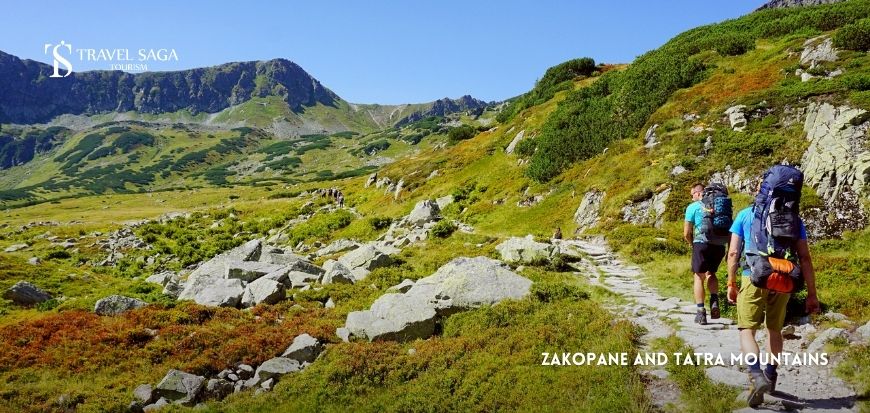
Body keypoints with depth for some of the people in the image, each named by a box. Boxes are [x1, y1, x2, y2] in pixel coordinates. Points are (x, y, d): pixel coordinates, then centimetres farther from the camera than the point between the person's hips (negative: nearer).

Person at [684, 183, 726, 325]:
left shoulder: (693, 207, 2)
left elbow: (687, 233, -1)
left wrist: (692, 244, 18)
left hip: (702, 244, -4)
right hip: (719, 245, 4)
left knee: (699, 277, 8)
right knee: (711, 273, 24)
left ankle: (701, 312, 4)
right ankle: (714, 301, 2)